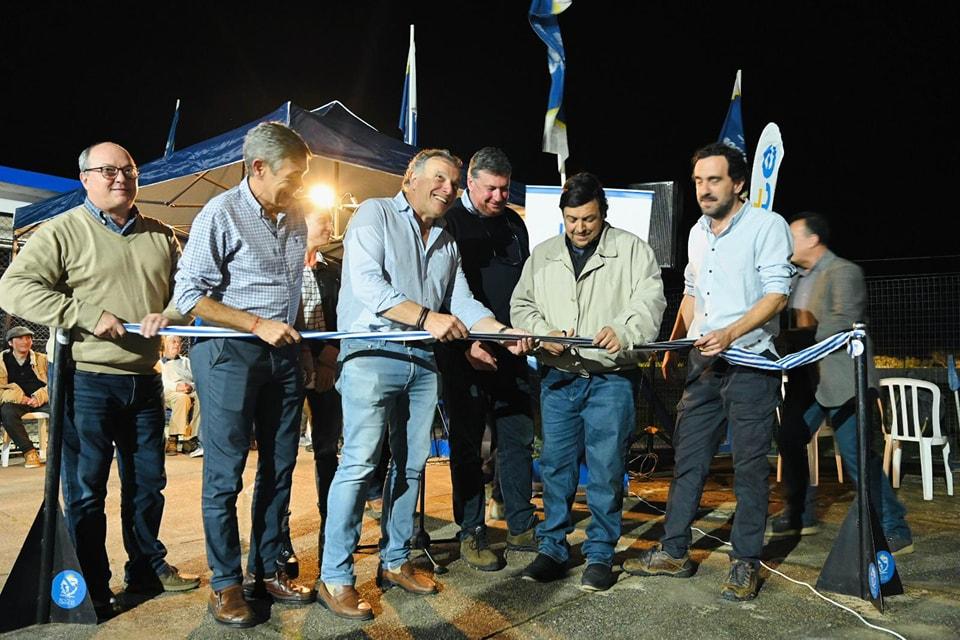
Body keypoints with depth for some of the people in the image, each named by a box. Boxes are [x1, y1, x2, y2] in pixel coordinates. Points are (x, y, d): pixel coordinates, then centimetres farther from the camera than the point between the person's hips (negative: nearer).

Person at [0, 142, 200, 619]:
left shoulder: (160, 236, 11)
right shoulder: (62, 231, -4)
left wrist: (170, 314, -10)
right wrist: (87, 316, -22)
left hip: (144, 380, 5)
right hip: (85, 381, -5)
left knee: (147, 482, 15)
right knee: (85, 490, 4)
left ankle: (147, 566, 32)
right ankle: (92, 591, 18)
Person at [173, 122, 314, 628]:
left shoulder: (295, 220, 11)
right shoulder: (221, 214, -8)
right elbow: (189, 294, -12)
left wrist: (303, 336, 12)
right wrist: (259, 324, -16)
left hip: (284, 354, 6)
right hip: (229, 353, -6)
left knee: (279, 469, 10)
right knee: (224, 474, 1)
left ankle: (267, 571, 24)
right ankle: (225, 583, 15)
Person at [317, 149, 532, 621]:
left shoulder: (447, 242, 21)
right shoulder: (375, 214, 0)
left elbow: (463, 302, 14)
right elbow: (365, 281, -14)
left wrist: (505, 331, -3)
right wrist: (427, 317, -22)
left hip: (424, 360, 7)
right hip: (373, 353, -7)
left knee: (411, 464, 10)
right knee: (359, 464, -9)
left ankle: (394, 562, 23)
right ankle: (334, 578, 0)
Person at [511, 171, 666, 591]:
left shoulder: (631, 249, 2)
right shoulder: (543, 255, 12)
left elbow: (650, 301, -7)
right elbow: (521, 305, 13)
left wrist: (624, 331, -27)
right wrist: (544, 332, -7)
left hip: (611, 379, -3)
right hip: (558, 378, 3)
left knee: (606, 469, 1)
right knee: (555, 465, 8)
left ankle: (600, 555, 15)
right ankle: (552, 550, 21)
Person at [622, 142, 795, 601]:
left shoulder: (768, 225, -6)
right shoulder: (698, 232, 15)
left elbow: (777, 294, -14)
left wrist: (729, 334, -25)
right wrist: (675, 344, 17)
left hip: (750, 362, -6)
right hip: (703, 362, 7)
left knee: (749, 463, 1)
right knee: (688, 456, 8)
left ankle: (746, 562, 13)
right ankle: (673, 551, 18)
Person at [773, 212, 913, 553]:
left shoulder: (844, 272, -10)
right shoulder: (797, 278, 16)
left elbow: (844, 320, -23)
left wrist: (803, 337, -25)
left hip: (840, 378, -9)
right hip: (805, 378, 9)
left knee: (856, 454, -9)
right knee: (789, 440, 12)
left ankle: (893, 530, 4)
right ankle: (800, 515, 27)